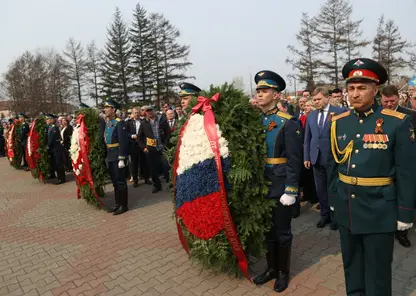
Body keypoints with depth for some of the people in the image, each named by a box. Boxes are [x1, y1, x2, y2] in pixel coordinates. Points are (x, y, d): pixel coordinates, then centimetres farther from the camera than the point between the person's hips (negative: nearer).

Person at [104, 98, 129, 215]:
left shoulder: (120, 122, -12)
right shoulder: (107, 123, 13)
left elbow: (123, 142, -18)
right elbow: (106, 140, 16)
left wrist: (122, 159, -21)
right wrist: (106, 156, 14)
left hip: (118, 156, -8)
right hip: (110, 157, 8)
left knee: (120, 181, 0)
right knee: (114, 181, 15)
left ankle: (123, 205, 11)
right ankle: (117, 203, 26)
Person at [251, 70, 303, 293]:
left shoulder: (289, 122, -11)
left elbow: (294, 161, -13)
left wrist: (290, 191, -16)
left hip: (280, 186, -5)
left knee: (282, 231, 11)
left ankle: (283, 271, 32)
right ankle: (271, 267, 37)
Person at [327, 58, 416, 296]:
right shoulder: (338, 123, 1)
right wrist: (333, 197, 11)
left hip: (379, 211, -4)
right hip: (346, 208, 4)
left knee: (377, 272, 13)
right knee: (351, 265, 21)